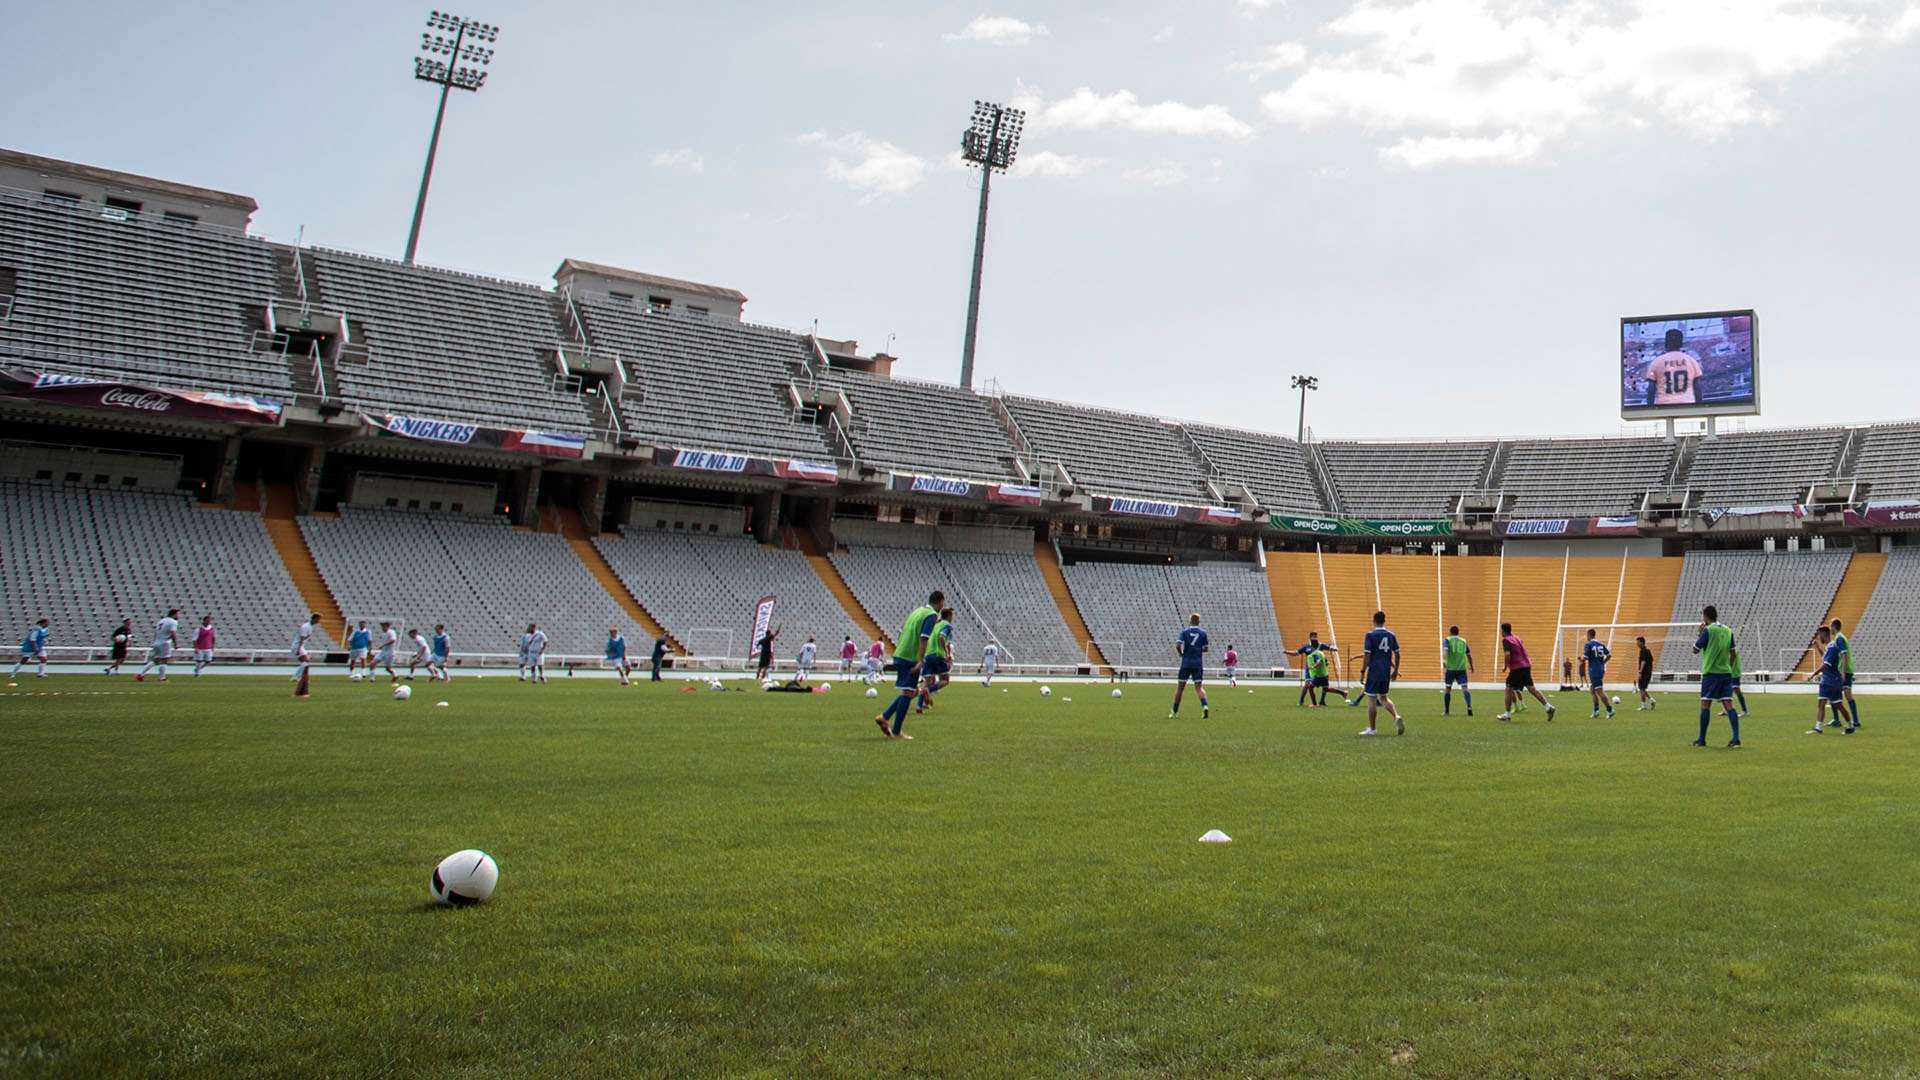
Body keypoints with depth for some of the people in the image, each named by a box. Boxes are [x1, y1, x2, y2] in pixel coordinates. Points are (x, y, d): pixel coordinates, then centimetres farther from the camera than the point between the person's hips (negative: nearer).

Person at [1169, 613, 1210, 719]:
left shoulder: (1184, 632, -2)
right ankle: (1204, 705, -24)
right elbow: (1205, 649, 6)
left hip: (1186, 663, -1)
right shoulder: (1203, 633, 3)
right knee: (1199, 687, 1)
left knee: (1180, 688, 7)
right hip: (1198, 663, 1)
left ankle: (1174, 712, 11)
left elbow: (1177, 645, -14)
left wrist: (1180, 654, 4)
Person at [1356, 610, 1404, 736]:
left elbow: (1367, 656, -12)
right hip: (1386, 673, 5)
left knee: (1371, 699, 3)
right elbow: (1397, 654, 7)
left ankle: (1372, 729, 7)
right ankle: (1397, 717, -1)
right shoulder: (1391, 635, 5)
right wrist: (1395, 670, 17)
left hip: (1374, 672, -5)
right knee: (1383, 697, 21)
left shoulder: (1370, 635, -9)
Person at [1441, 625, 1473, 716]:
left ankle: (1446, 711, 15)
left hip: (1450, 668, -2)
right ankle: (1469, 706, -26)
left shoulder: (1447, 640, 4)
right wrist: (1471, 666, 35)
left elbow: (1445, 651, -15)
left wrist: (1444, 662, -26)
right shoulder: (1463, 641, 14)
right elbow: (1469, 655, 21)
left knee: (1447, 689, 9)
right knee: (1464, 688, -4)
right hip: (1462, 668, 2)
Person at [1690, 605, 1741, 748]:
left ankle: (1702, 739, 6)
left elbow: (1695, 649, -3)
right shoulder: (1728, 630, 9)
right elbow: (1732, 654, 13)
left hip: (1710, 673, -5)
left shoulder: (1708, 630, -9)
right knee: (1728, 704, 0)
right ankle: (1736, 739, -10)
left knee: (1705, 704, 2)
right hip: (1726, 672, 5)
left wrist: (1700, 633, 7)